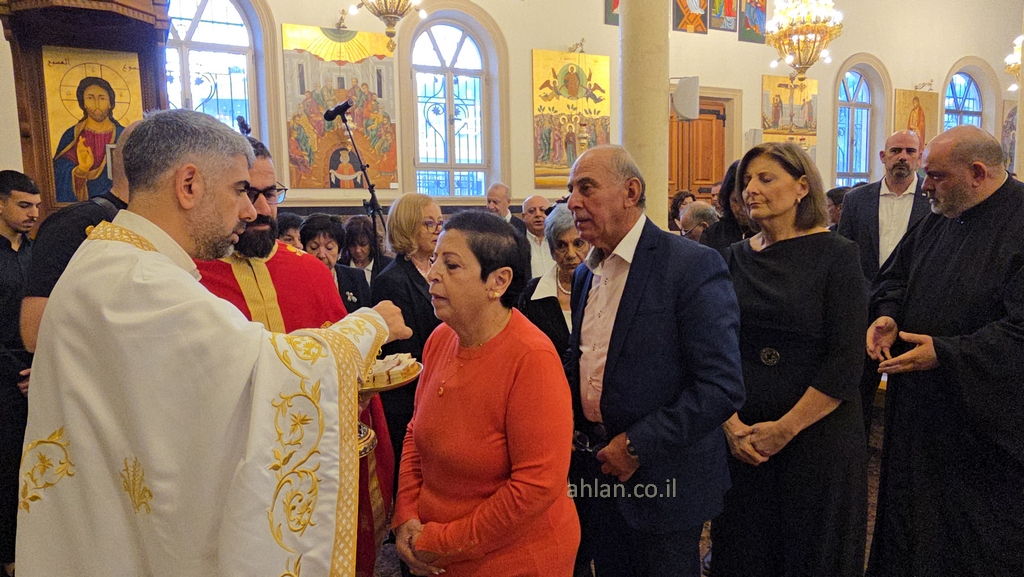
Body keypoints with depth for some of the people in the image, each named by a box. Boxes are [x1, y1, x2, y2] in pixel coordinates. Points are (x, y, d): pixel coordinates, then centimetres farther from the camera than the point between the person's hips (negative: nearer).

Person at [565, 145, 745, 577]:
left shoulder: (693, 266, -17)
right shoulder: (585, 274, 7)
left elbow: (722, 387, -22)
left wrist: (637, 445, -19)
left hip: (663, 481, -6)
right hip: (596, 474, 7)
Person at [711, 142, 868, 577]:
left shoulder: (836, 254, -6)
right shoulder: (736, 258, 5)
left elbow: (846, 361, -12)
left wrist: (786, 428, -14)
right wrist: (731, 423, -8)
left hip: (818, 437, -3)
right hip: (742, 439, 4)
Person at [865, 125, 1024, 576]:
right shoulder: (936, 222, 7)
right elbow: (895, 275, 17)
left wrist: (946, 353, -24)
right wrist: (888, 316, -2)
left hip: (986, 417, -7)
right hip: (920, 409, 7)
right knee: (911, 530, 18)